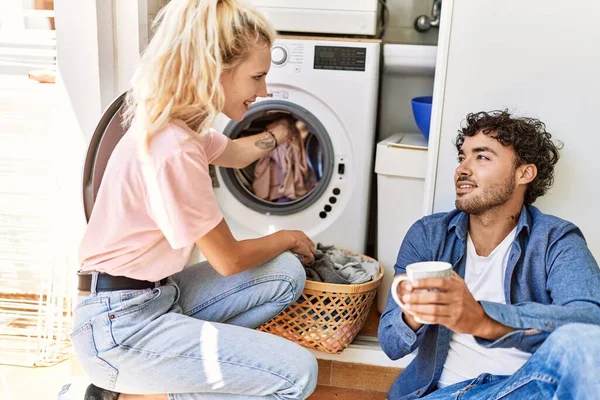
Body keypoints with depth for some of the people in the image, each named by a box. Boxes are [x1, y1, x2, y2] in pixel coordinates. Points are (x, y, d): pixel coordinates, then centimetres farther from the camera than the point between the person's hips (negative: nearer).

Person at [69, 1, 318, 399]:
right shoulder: (173, 151, -26)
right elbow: (230, 260, -14)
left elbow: (233, 153, 28)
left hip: (158, 292, 10)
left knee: (286, 275, 4)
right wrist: (288, 238, 4)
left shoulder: (177, 126, 3)